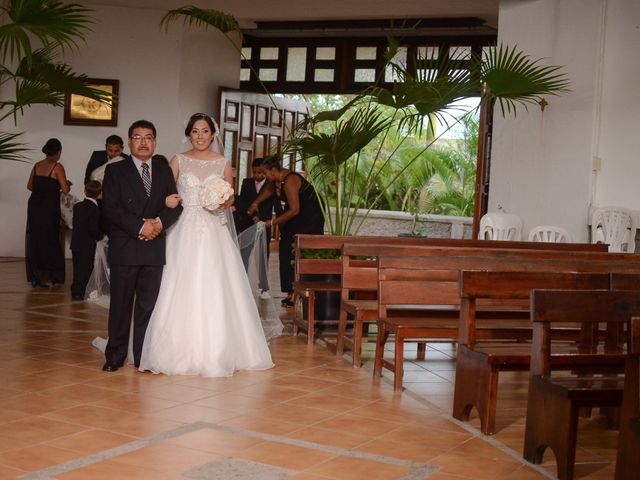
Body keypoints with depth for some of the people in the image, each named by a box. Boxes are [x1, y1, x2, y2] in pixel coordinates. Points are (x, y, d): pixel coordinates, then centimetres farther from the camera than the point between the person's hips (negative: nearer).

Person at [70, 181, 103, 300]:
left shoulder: (77, 206, 6)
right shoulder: (94, 210, -17)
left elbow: (75, 224, 10)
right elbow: (93, 229, -21)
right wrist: (100, 236, -2)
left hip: (75, 243, 7)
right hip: (87, 245, -7)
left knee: (77, 268, 16)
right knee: (85, 268, 2)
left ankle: (75, 291, 25)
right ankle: (80, 293, 3)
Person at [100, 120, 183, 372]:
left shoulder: (164, 170, 13)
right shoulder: (115, 171, 3)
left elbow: (176, 204, 6)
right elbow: (110, 208, -7)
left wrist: (160, 222, -13)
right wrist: (140, 226, -15)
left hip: (154, 247, 2)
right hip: (124, 248, -2)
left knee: (149, 304, 5)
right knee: (120, 304, 3)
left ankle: (143, 356, 13)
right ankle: (115, 355, 13)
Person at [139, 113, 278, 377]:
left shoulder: (223, 162, 8)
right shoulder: (178, 161, 5)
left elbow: (230, 196, 13)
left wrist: (226, 203, -8)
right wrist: (168, 201, -17)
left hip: (214, 233, 1)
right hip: (185, 232, -1)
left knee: (215, 291, -2)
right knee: (182, 291, -3)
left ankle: (216, 353, 7)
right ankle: (180, 352, 5)